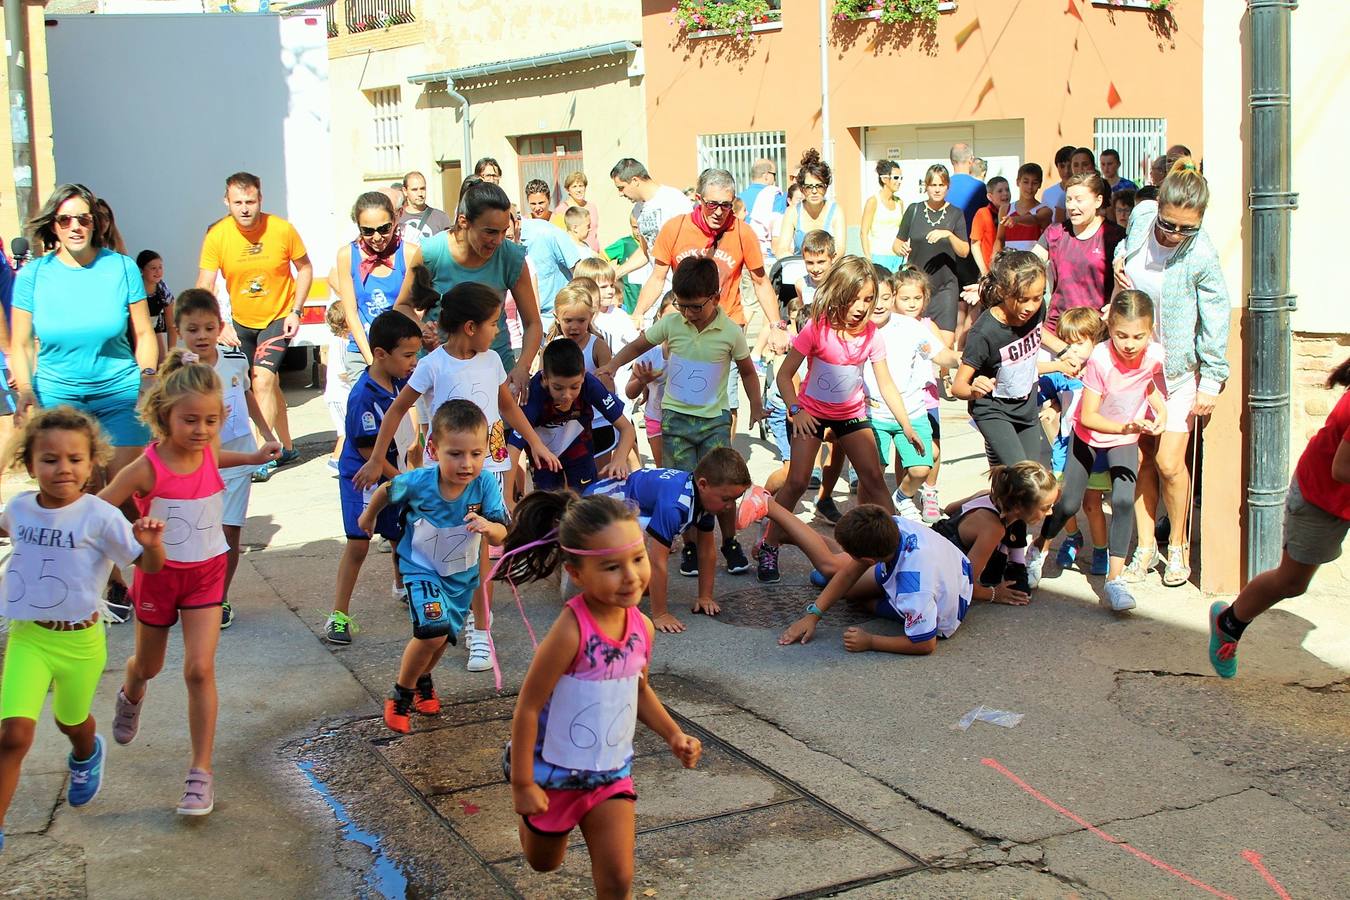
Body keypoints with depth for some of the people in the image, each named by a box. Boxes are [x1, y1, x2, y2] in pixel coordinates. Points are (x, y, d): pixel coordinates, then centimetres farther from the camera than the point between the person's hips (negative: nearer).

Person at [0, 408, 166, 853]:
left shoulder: (100, 516, -19)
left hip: (80, 639, -1)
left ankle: (86, 756, 61)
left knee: (72, 721, 24)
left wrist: (151, 544, -35)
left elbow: (149, 566, -16)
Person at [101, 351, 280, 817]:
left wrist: (253, 457, 12)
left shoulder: (207, 453, -8)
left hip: (206, 573, 2)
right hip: (159, 573, -2)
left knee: (200, 669, -10)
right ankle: (131, 696, 60)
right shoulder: (148, 468, -23)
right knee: (149, 664, 21)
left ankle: (201, 772, -2)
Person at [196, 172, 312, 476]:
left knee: (262, 381, -20)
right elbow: (204, 288, -16)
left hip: (279, 318, -3)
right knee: (271, 384, 18)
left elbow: (304, 268, -3)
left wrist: (296, 311, -11)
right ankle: (285, 448, 34)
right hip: (241, 322, 3)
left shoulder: (282, 229, -19)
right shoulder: (217, 236, -16)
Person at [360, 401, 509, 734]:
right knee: (433, 630, -22)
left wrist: (487, 527, -51)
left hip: (462, 572, 3)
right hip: (421, 567, -3)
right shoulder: (417, 482, -29)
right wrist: (369, 516, 13)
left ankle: (422, 680, 51)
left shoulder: (486, 484, -29)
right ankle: (401, 694, 2)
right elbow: (386, 491, -6)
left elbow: (501, 536, -28)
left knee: (446, 634, 19)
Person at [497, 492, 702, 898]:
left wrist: (673, 735, -2)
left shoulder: (643, 628, -11)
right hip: (555, 772, -4)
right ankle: (531, 814, 56)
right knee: (543, 863, 23)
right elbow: (527, 707, -23)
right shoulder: (571, 632, -30)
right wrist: (522, 784, -18)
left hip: (613, 773, 4)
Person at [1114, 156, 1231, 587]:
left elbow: (1215, 320, -12)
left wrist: (1213, 380, -9)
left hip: (1178, 368, -4)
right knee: (1141, 458, 5)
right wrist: (1119, 261, -4)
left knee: (1169, 462, -6)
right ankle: (1145, 545, 16)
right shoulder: (1141, 216, -8)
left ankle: (1178, 545, 16)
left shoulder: (1201, 257, -21)